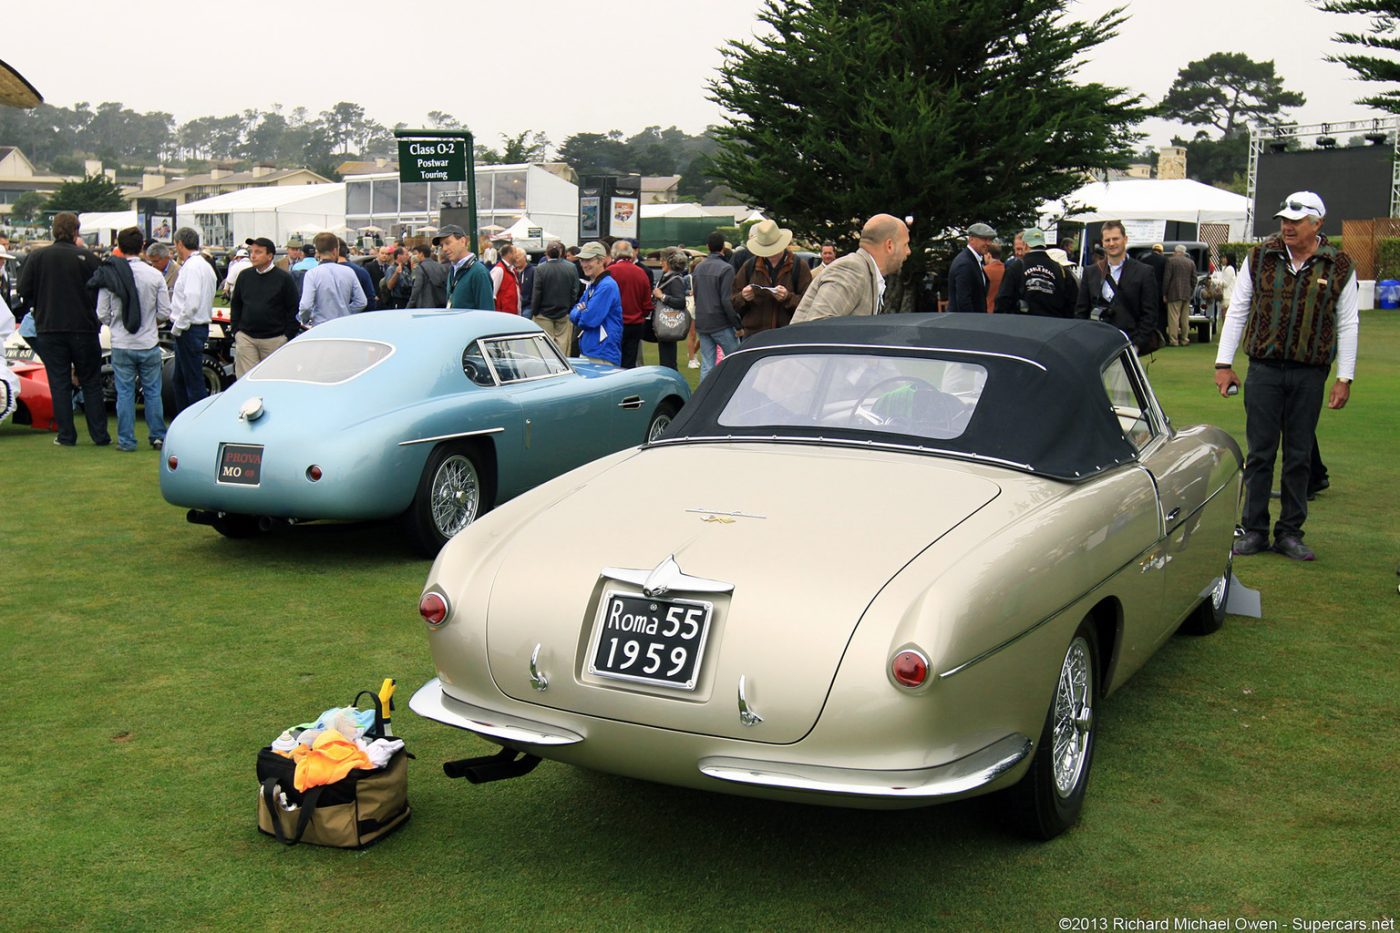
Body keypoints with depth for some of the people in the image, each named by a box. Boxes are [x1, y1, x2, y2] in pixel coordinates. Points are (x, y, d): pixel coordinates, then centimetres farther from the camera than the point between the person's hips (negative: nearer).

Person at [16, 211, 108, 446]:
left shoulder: (37, 256, -3)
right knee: (91, 383, 8)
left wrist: (39, 308, 16)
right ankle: (100, 435, 8)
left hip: (48, 329, 1)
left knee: (59, 383, 8)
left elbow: (24, 291, -1)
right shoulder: (87, 257, -8)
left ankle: (66, 435, 8)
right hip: (84, 328, -1)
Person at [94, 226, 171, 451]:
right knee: (152, 391, 11)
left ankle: (126, 439, 10)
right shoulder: (155, 275, -7)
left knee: (124, 392, 7)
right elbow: (165, 312, -3)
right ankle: (158, 436, 15)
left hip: (121, 346, 0)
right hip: (149, 344, 0)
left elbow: (102, 314, -4)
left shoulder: (109, 276, -7)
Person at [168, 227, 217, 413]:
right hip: (194, 328, 10)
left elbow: (192, 302, -24)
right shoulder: (203, 264, 14)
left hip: (190, 330, -10)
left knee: (194, 382, -4)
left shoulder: (193, 266, -16)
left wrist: (177, 327, -15)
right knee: (179, 381, 19)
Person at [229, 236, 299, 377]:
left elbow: (294, 309, -1)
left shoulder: (284, 278, -3)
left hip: (274, 339, -3)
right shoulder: (244, 276, 9)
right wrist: (236, 331, 9)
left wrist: (288, 336, -6)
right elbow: (235, 305, 18)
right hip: (245, 338, 3)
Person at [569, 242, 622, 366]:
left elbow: (591, 319, -22)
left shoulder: (607, 286, -15)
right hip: (587, 351, 10)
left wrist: (577, 314, -1)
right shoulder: (591, 285, 15)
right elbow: (573, 315, 16)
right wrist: (581, 313, -6)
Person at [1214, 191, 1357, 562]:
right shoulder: (1259, 258, 2)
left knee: (1300, 457, 6)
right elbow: (1237, 311, 7)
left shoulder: (1340, 266, 1)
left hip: (1309, 375, 0)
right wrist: (1223, 363, 2)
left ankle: (1290, 533, 15)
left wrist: (1344, 379, 2)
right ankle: (1254, 530, 11)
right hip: (1264, 369, 0)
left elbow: (1347, 325, 5)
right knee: (1260, 453, 3)